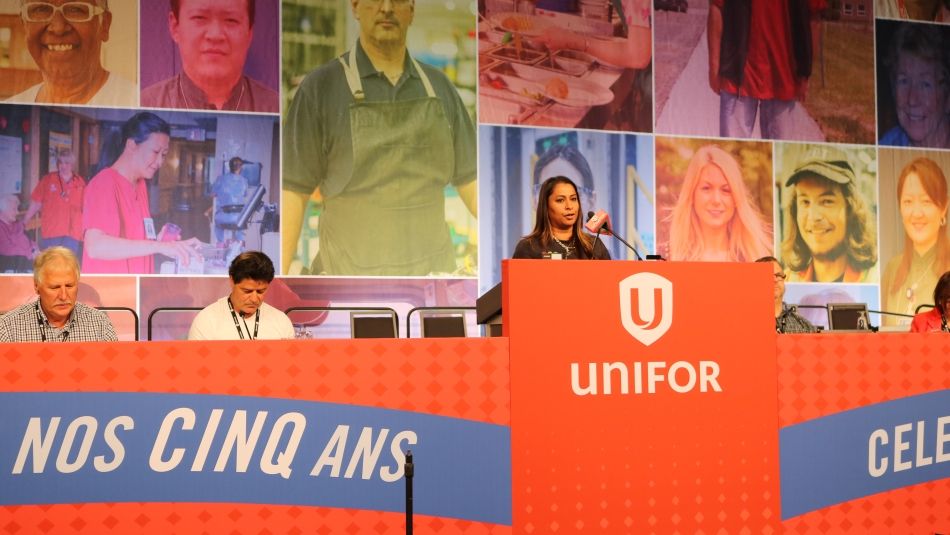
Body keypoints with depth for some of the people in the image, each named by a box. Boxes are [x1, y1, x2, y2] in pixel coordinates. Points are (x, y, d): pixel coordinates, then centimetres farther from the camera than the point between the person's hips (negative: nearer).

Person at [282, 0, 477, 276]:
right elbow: (293, 191, -6)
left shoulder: (439, 87, 6)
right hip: (352, 273, -3)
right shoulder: (321, 86, -5)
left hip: (434, 269, 4)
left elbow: (469, 179, 9)